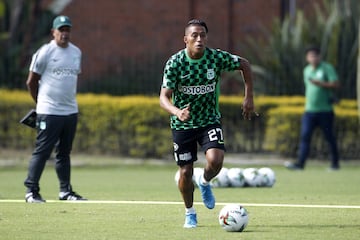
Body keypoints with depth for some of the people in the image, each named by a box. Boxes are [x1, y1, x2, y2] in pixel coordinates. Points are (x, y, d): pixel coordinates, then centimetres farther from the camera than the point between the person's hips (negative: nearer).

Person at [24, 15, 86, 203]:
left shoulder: (76, 52, 11)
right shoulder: (45, 52, -8)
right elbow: (31, 82, -2)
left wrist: (69, 99, 15)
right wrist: (41, 103, 6)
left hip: (70, 111, 6)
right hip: (48, 112, -6)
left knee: (64, 152, 12)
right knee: (42, 151, -6)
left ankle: (65, 191, 17)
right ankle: (31, 191, -3)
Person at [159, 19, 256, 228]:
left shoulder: (217, 57, -13)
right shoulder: (174, 63, -18)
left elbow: (244, 64, 4)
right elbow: (164, 97, -22)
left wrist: (249, 97, 1)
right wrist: (177, 112, -44)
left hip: (210, 119, 1)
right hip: (183, 124, -1)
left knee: (215, 161, -22)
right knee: (186, 172, 2)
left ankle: (204, 183, 13)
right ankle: (190, 212, 28)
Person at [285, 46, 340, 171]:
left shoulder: (327, 68, -5)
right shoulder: (307, 70, 13)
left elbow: (335, 84, -15)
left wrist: (319, 83, -23)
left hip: (325, 110, -5)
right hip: (310, 109, 5)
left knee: (329, 137, 4)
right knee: (305, 136, -7)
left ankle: (335, 163, 17)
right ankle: (300, 163, -13)